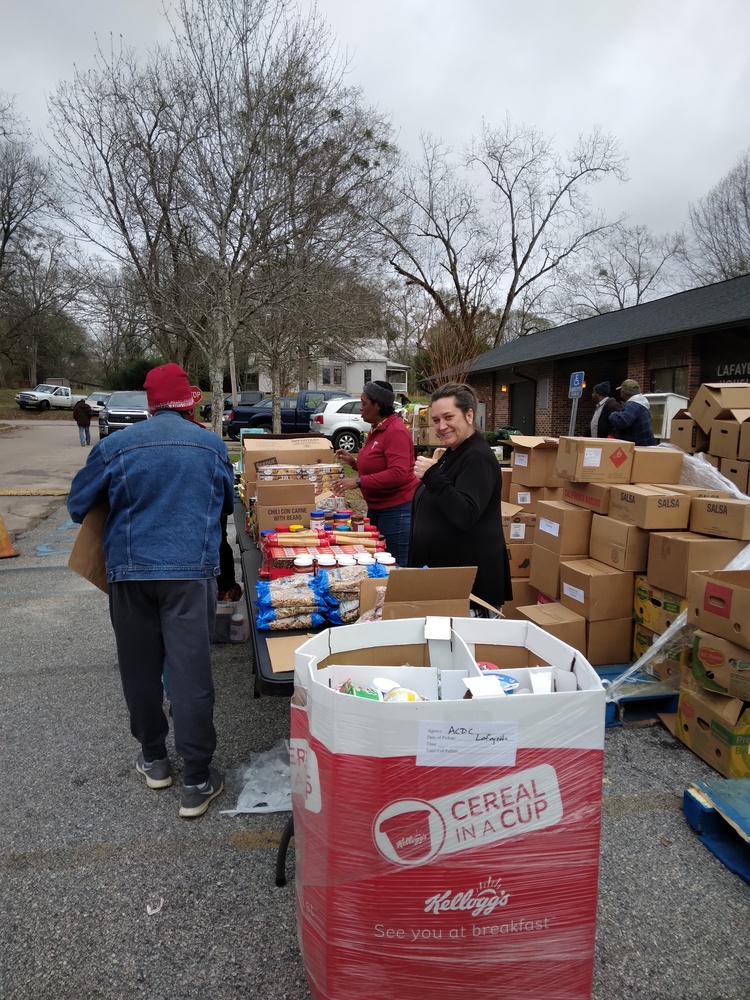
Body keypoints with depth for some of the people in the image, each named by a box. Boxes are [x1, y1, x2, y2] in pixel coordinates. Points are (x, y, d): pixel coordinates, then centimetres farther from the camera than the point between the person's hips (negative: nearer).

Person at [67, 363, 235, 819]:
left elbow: (78, 504, 10)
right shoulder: (212, 445, 3)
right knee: (192, 672, 2)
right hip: (192, 571, -1)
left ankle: (154, 759, 33)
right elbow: (228, 505, 18)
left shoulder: (116, 445, 1)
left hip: (130, 571, 1)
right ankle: (197, 782, 8)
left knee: (140, 669, 16)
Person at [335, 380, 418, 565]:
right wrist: (354, 462, 8)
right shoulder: (376, 429, 11)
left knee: (397, 566, 0)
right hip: (377, 507, 10)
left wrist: (358, 482, -26)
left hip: (397, 509, -10)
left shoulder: (396, 431, -18)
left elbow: (398, 474, -28)